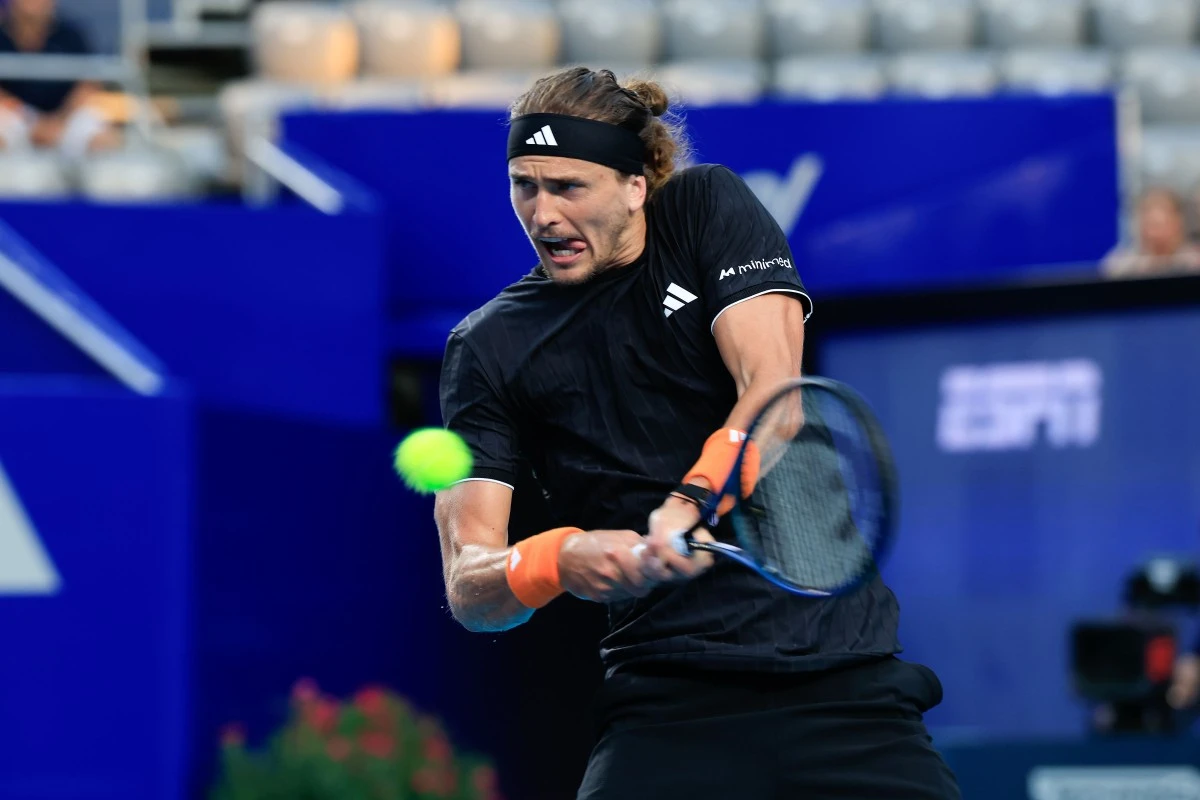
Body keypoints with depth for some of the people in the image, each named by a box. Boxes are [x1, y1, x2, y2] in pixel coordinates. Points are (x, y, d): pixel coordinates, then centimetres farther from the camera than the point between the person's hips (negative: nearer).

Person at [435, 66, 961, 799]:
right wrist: (558, 561, -24)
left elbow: (774, 389, -8)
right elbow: (468, 585, 0)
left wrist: (693, 502, -28)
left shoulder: (709, 208, 7)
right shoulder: (488, 348, 7)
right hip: (667, 701, 0)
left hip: (842, 674, 0)